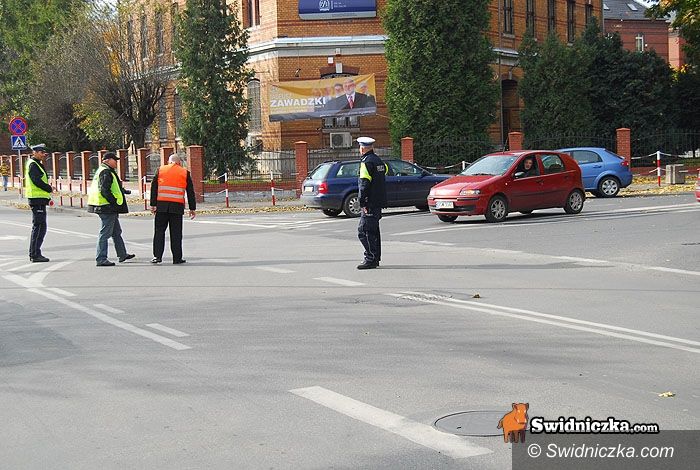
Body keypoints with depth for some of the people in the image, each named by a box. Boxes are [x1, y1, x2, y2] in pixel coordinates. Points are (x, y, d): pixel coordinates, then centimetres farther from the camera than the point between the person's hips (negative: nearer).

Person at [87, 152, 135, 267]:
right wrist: (115, 201, -22)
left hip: (110, 209, 11)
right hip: (107, 207, -11)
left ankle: (122, 255, 31)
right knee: (105, 233, -7)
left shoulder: (107, 172, 18)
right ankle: (101, 259, -3)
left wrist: (123, 191, 30)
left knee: (116, 232, 20)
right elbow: (104, 190, -25)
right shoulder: (106, 173, -16)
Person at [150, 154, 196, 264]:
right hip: (177, 206, -1)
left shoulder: (160, 170, 10)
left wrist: (153, 205, 9)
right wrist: (192, 208, 12)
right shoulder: (185, 173, 9)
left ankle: (157, 256, 2)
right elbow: (190, 192, 9)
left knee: (159, 231, 7)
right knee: (176, 233, 4)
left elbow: (154, 188, 7)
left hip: (161, 205, 1)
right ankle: (177, 258, 5)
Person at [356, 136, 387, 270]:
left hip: (370, 203, -10)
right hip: (379, 202, 10)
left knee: (364, 231, -8)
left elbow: (364, 184, -19)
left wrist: (362, 203, -18)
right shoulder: (379, 161, 15)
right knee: (374, 230, 16)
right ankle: (376, 258, 20)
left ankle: (370, 259, -11)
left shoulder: (366, 162, -13)